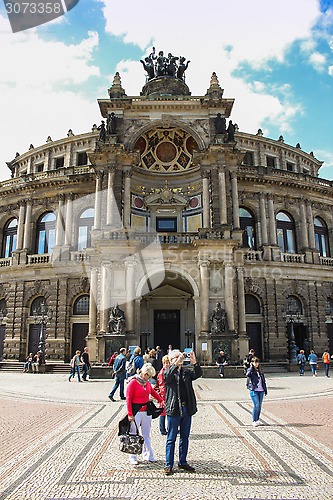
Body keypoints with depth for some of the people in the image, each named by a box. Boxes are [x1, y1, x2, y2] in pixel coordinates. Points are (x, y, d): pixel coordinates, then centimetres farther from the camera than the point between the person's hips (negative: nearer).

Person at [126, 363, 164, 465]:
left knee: (146, 435, 13)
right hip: (136, 412, -6)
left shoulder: (147, 383, 8)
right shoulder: (133, 382, -12)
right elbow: (128, 399, -12)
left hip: (147, 411, 7)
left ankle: (147, 456, 23)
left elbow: (153, 392, 24)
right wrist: (130, 414, -15)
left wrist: (161, 400, 11)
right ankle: (133, 458, 14)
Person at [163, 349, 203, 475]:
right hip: (174, 409, -4)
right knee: (171, 439, 5)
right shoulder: (168, 372, -3)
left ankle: (182, 462, 29)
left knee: (185, 438, 15)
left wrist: (194, 363, -24)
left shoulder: (186, 372, 9)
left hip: (187, 409, 5)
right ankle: (169, 465, 16)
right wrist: (176, 364, -36)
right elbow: (167, 376, -25)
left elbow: (198, 374, -6)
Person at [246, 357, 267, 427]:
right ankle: (254, 421, 1)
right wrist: (251, 367, -20)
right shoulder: (250, 370, -3)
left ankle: (257, 420, 20)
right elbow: (247, 375, -27)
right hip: (254, 390, -5)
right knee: (256, 405, -11)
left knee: (259, 406, 8)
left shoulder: (260, 371, 13)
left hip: (261, 391, 5)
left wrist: (265, 389, 16)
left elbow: (263, 381, 19)